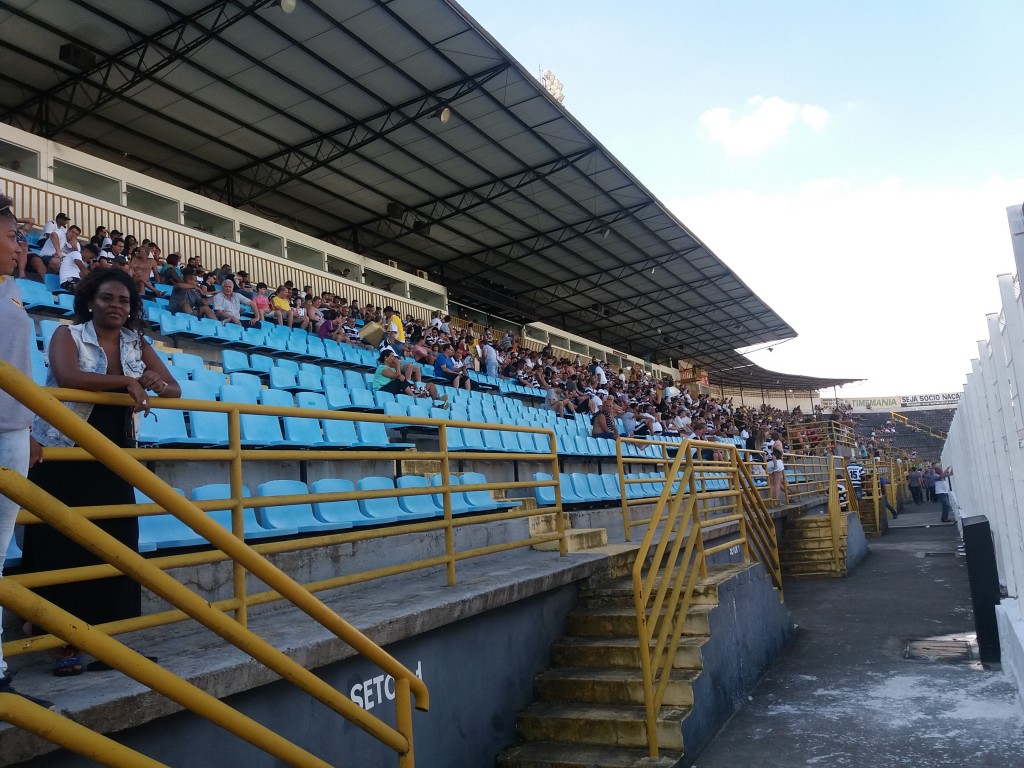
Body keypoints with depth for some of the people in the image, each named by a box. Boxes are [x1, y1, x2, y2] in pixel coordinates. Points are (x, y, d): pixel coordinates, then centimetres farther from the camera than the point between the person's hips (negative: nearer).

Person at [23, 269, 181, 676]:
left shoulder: (138, 345, 8)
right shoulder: (67, 335, -4)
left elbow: (176, 390, 3)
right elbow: (67, 377, -24)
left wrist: (157, 384, -19)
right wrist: (127, 381, -25)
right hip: (64, 457, -4)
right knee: (62, 547, -2)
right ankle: (62, 642, 7)